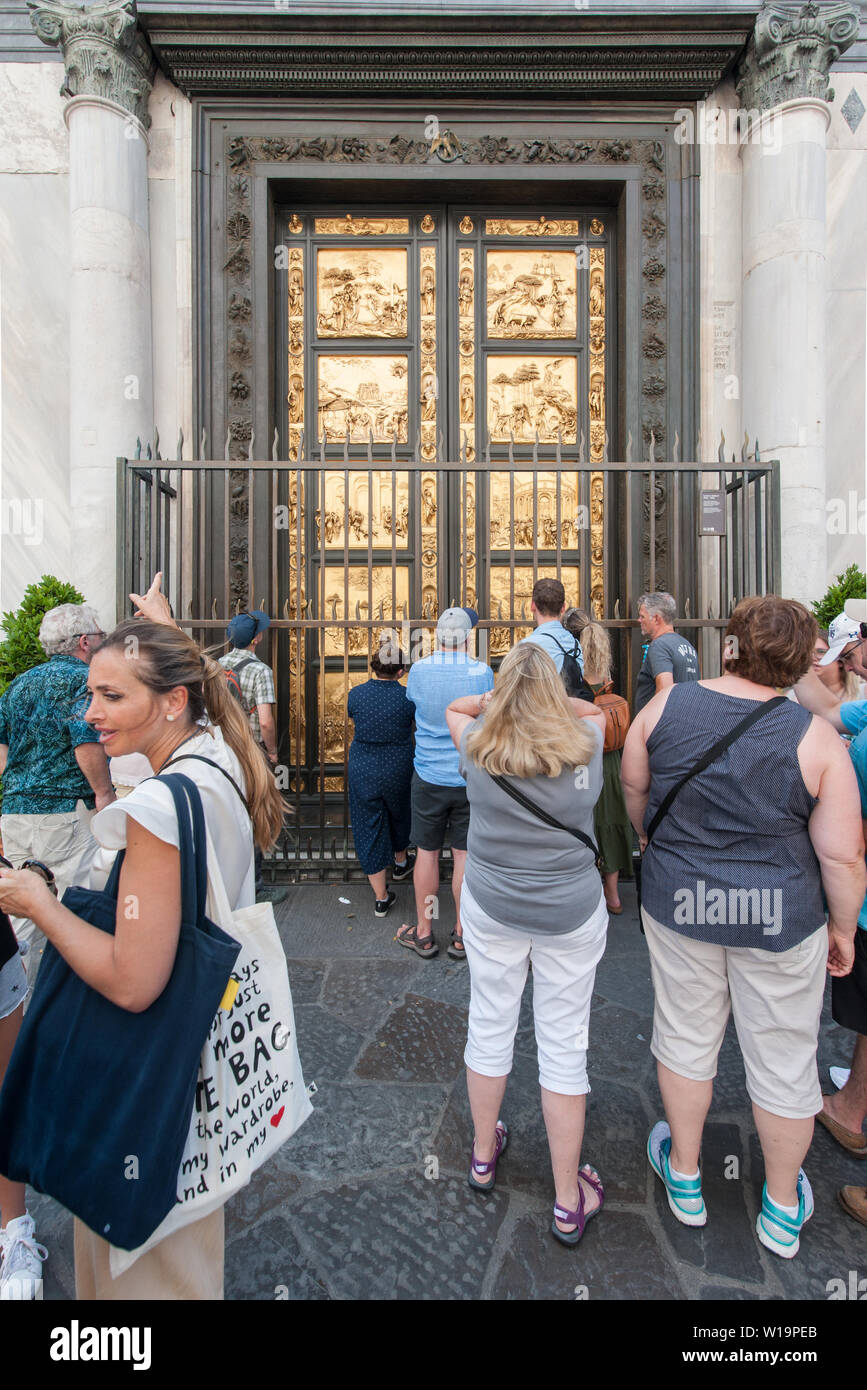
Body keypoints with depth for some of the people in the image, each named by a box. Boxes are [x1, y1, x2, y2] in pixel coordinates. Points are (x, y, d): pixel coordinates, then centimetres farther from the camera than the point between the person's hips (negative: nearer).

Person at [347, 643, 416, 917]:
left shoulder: (356, 694, -9)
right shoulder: (408, 697, -15)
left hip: (362, 770, 1)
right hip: (398, 769, 0)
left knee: (368, 827, 9)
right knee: (399, 814, 27)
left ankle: (381, 897, 14)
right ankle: (400, 862, 52)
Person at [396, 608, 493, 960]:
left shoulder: (419, 670, -8)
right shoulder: (483, 672, -10)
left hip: (428, 777, 0)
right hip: (471, 778, 0)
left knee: (427, 852, 12)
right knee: (464, 854, 10)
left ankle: (423, 934, 26)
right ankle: (461, 935, 24)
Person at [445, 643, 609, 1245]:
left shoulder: (479, 747, -11)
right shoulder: (586, 743, -11)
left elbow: (456, 706, 10)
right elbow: (594, 708, 12)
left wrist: (503, 698, 7)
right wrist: (549, 698, 9)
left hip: (491, 909, 1)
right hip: (573, 913, 0)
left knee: (490, 1025, 19)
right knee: (564, 1044, 12)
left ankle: (484, 1153, 43)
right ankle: (569, 1201, 31)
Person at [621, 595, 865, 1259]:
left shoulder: (666, 706, -10)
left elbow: (633, 786, 3)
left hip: (679, 901, 2)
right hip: (780, 916, -1)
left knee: (686, 1034, 20)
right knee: (783, 1058, 19)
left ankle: (685, 1178, 43)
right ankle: (783, 1210, 43)